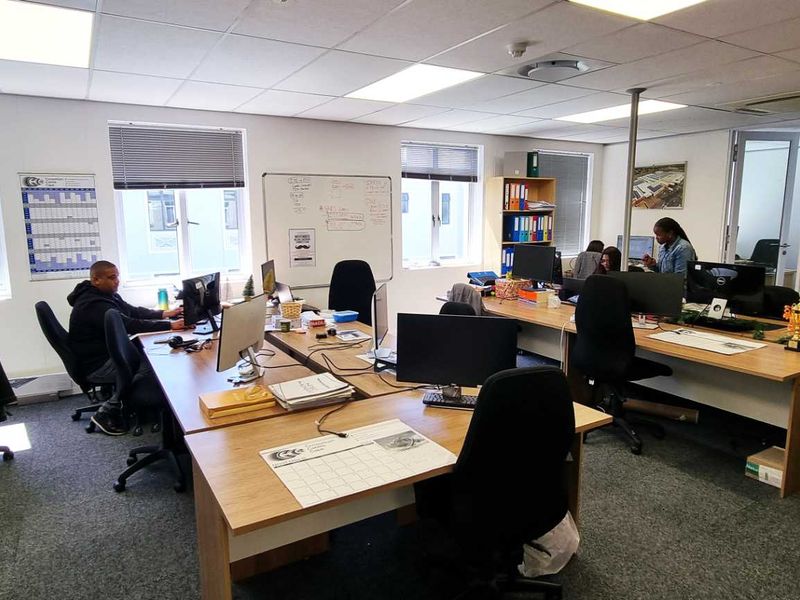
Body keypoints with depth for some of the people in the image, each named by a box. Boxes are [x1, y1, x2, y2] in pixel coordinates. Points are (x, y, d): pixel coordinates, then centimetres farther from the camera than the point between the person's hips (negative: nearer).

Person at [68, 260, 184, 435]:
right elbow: (131, 326, -33)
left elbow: (133, 311, 13)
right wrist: (170, 326, -35)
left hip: (109, 352, 10)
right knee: (149, 367, -20)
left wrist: (164, 314, 0)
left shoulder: (106, 295, 8)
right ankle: (105, 414, -6)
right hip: (98, 364, -10)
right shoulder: (94, 305, -25)